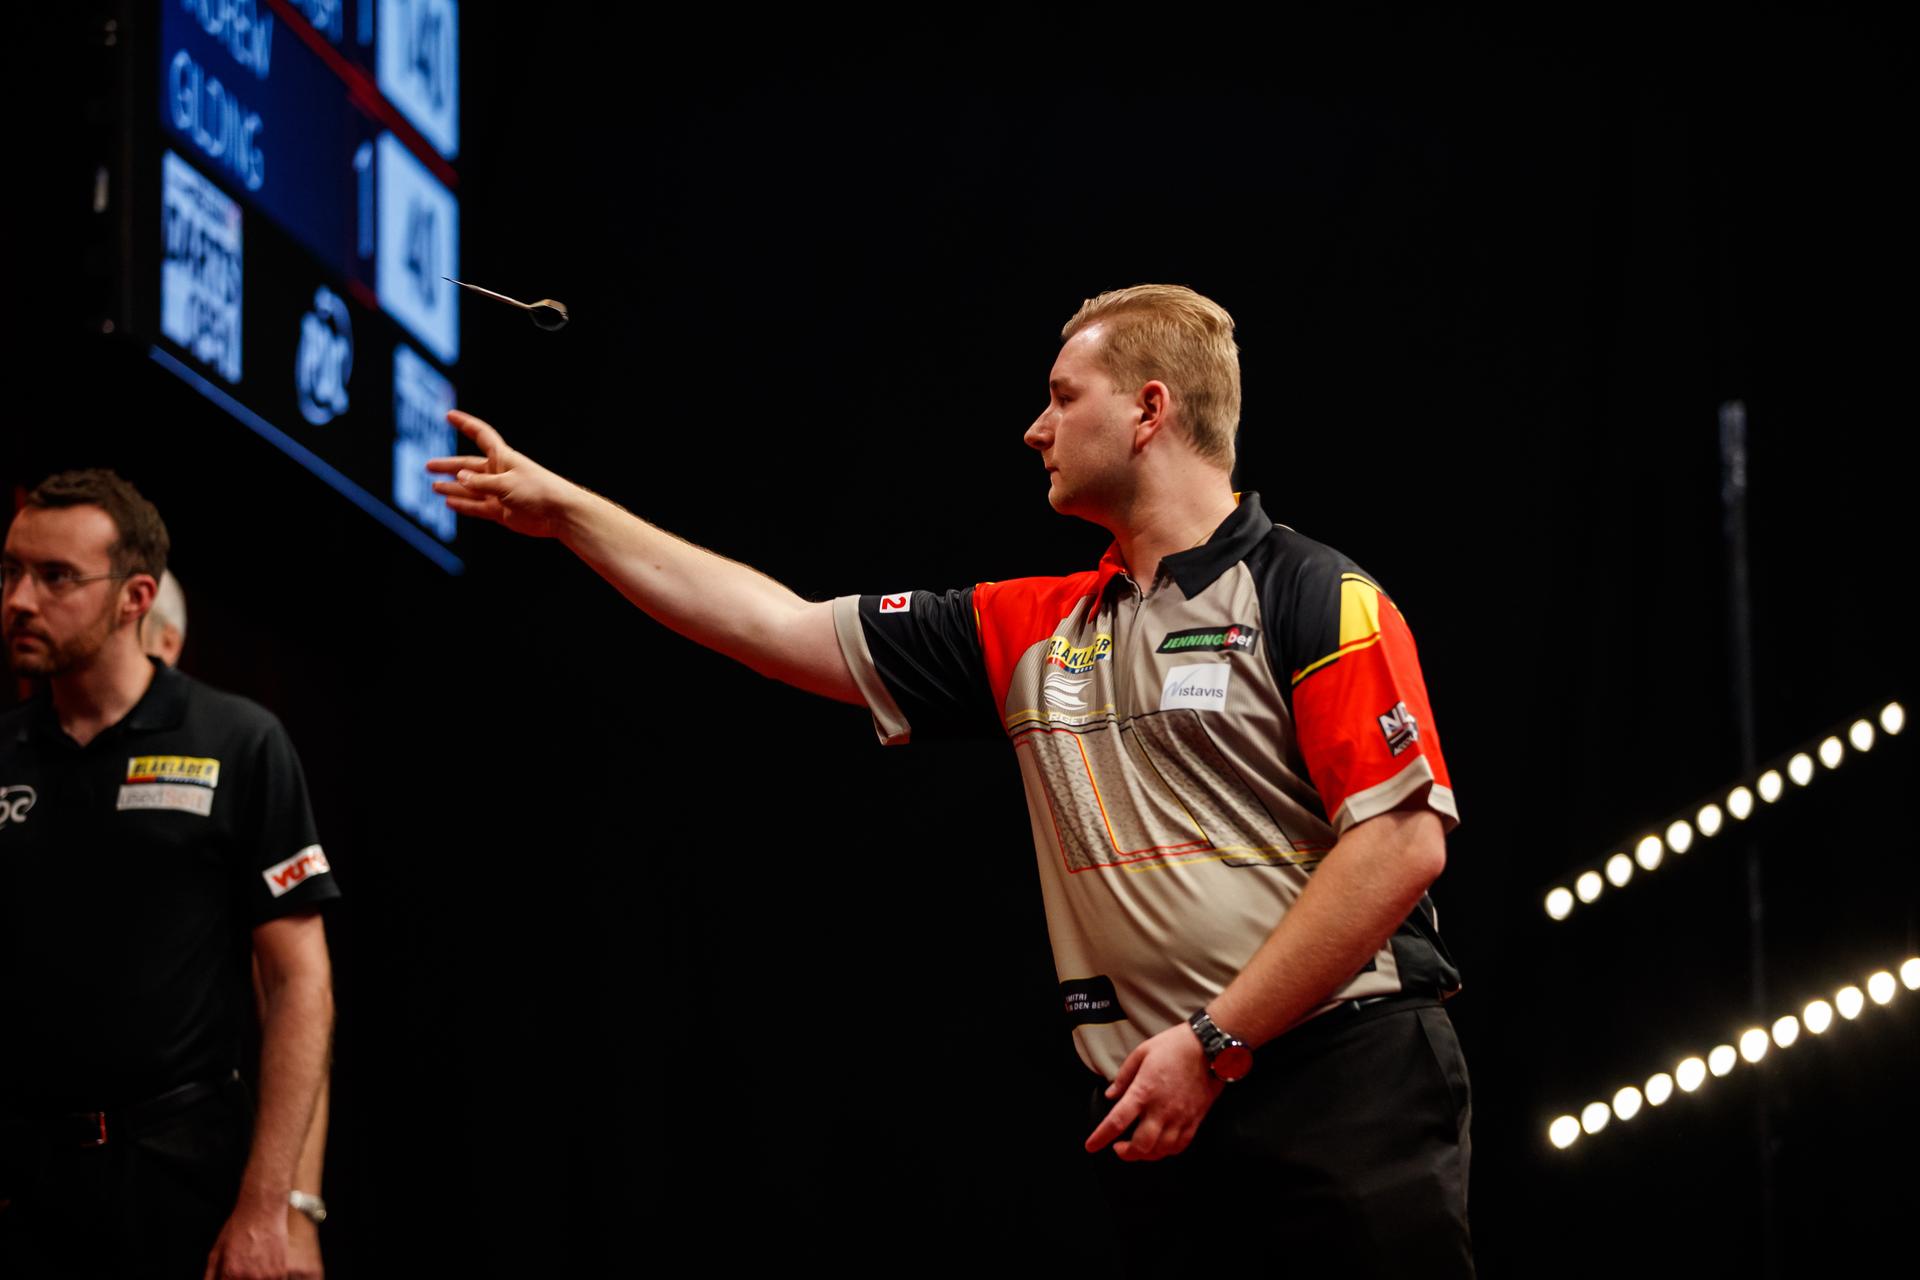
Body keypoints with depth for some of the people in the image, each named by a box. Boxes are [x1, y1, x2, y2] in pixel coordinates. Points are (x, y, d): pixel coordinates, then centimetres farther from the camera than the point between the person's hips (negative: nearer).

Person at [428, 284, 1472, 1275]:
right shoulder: (1029, 631, 15)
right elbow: (785, 629, 19)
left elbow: (1402, 843, -13)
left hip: (1344, 1090, -6)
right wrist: (566, 511, 21)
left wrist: (1214, 1042, -15)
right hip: (1167, 1106, 6)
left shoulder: (1320, 601, -4)